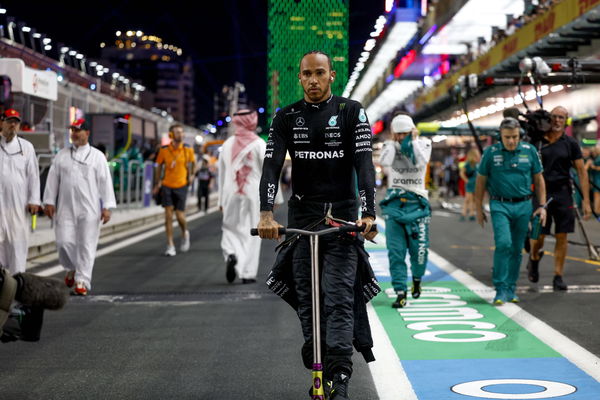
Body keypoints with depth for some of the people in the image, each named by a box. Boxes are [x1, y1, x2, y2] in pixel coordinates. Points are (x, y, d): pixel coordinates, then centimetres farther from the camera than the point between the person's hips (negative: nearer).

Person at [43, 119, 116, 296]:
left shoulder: (97, 156, 4)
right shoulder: (61, 155, 11)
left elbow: (105, 182, 0)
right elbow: (53, 179, 11)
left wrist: (107, 207, -6)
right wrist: (49, 201, 5)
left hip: (89, 209, -2)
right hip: (65, 208, 2)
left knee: (87, 245, -4)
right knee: (64, 241, -3)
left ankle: (82, 281, 1)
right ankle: (71, 269, 26)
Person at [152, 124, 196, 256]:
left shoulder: (188, 150, -4)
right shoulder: (164, 150, -4)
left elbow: (193, 162, 15)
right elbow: (159, 166, 9)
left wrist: (190, 176, 11)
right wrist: (157, 184, 11)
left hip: (181, 186, 0)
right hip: (167, 186, 0)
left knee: (179, 215, -2)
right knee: (168, 214, -5)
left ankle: (185, 233, 31)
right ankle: (170, 245, 0)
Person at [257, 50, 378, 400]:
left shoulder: (352, 112, -1)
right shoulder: (287, 117, 5)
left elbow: (364, 163, -11)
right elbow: (272, 165, -6)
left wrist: (369, 213, -26)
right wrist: (266, 214, -22)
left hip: (343, 215, -2)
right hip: (302, 216, 3)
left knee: (339, 298, -9)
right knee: (307, 298, 4)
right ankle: (318, 370, 15)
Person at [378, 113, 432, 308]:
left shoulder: (423, 143, 2)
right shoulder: (390, 145, 4)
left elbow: (421, 162, -18)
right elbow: (384, 161, -17)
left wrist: (412, 141, -11)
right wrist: (393, 142, -9)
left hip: (417, 203, -1)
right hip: (394, 202, 1)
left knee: (419, 249, -1)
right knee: (395, 251, -7)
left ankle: (417, 279, 30)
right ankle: (400, 292, -5)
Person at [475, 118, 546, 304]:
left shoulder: (530, 151, 3)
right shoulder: (490, 153, -2)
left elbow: (538, 179, 12)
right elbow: (481, 182, 6)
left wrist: (542, 206, 8)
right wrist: (479, 209, 6)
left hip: (523, 206, 3)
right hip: (500, 206, -2)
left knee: (517, 249, 7)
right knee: (503, 243, -17)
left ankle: (511, 288, 20)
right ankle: (501, 289, -10)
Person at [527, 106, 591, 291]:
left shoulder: (570, 144, 3)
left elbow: (582, 172, 2)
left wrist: (586, 200, -6)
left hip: (563, 194, 1)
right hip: (541, 193, -1)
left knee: (562, 237, 0)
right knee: (538, 235, 0)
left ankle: (558, 276, 8)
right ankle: (534, 259, 32)